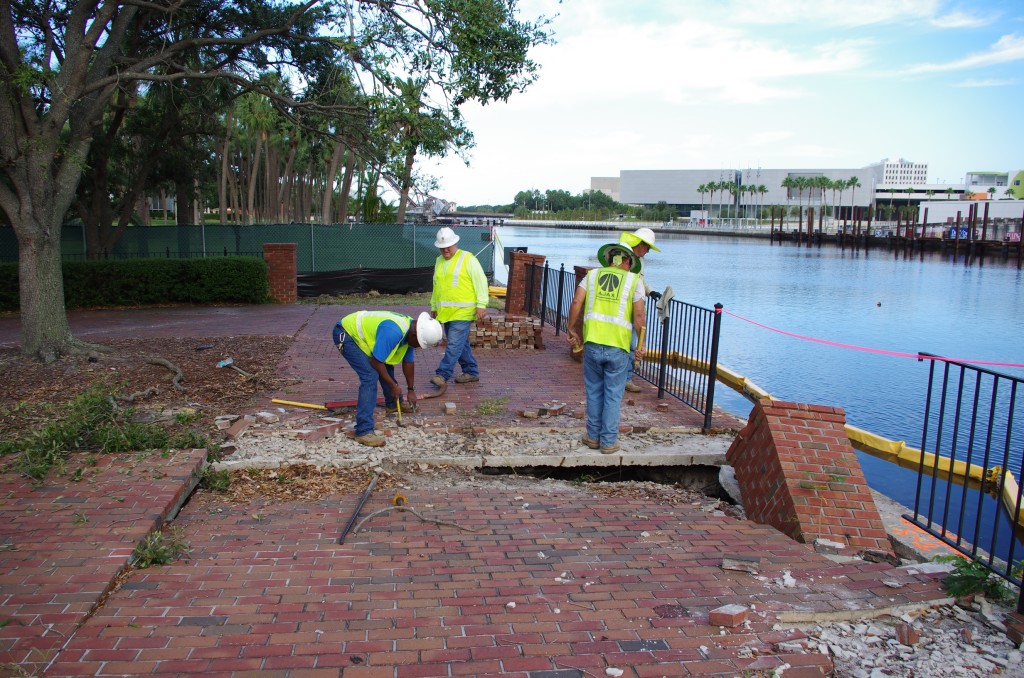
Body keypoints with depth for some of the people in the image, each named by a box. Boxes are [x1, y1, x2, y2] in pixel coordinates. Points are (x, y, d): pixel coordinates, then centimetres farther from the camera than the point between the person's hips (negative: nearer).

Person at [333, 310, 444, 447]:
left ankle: (393, 404, 43)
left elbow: (408, 362, 9)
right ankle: (363, 432, -22)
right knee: (370, 376, -20)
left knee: (386, 366, 18)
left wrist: (411, 390, 14)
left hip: (360, 331, 10)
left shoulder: (411, 331, -4)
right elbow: (376, 362, -27)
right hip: (345, 334, -10)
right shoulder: (393, 332, -34)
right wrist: (393, 386, -14)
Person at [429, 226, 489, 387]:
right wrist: (434, 306, 25)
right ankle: (471, 372, 22)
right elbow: (436, 286, 25)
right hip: (446, 312, 7)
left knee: (454, 343, -10)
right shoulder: (439, 261, 16)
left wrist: (481, 304, -14)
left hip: (462, 311, -7)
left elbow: (481, 282, -9)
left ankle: (443, 374, -11)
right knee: (461, 343, 12)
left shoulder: (467, 259, -5)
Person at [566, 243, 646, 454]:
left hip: (592, 343, 2)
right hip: (618, 346, -2)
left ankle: (593, 436, 24)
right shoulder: (633, 280, 3)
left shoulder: (592, 275, 10)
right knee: (613, 395, 9)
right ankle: (609, 441, 15)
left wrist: (572, 330, 12)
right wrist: (641, 344, 7)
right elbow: (639, 315, -2)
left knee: (594, 391, 15)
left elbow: (576, 302, 1)